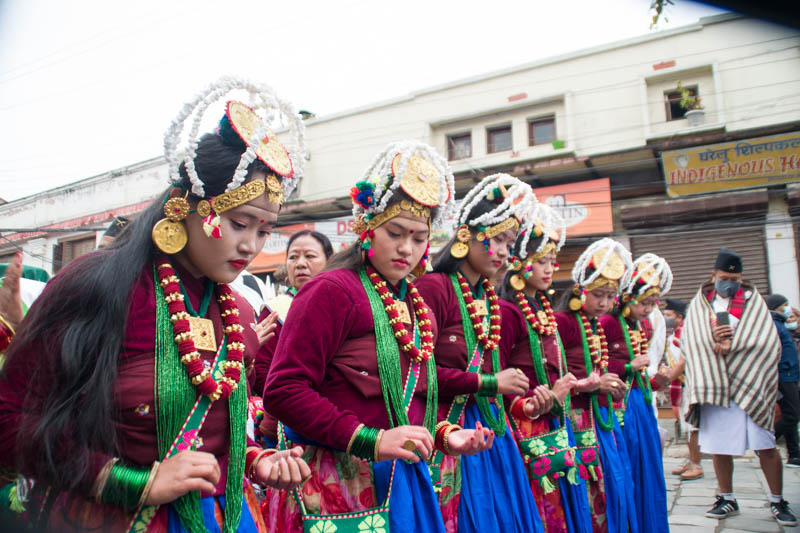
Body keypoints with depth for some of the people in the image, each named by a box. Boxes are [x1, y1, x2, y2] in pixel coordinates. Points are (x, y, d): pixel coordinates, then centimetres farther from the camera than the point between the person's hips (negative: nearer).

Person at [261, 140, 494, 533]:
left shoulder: (419, 309, 12)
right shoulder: (332, 291, -12)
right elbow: (284, 390, -19)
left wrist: (444, 436, 3)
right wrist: (373, 440, -22)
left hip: (402, 482, 7)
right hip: (339, 485, -7)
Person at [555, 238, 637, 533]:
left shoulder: (597, 326, 14)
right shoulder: (561, 322, -12)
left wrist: (611, 386, 8)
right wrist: (590, 384, -17)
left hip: (602, 418, 8)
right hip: (577, 418, -8)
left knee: (609, 488, 12)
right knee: (586, 495, -4)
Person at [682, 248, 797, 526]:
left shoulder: (753, 300, 7)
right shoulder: (699, 303, 11)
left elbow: (766, 340, -5)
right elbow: (689, 339, 1)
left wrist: (728, 346, -15)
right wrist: (714, 341, -18)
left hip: (749, 385, -1)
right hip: (713, 386, 1)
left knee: (766, 446, -1)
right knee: (719, 447, 6)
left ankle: (777, 501, 17)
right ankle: (727, 499, 21)